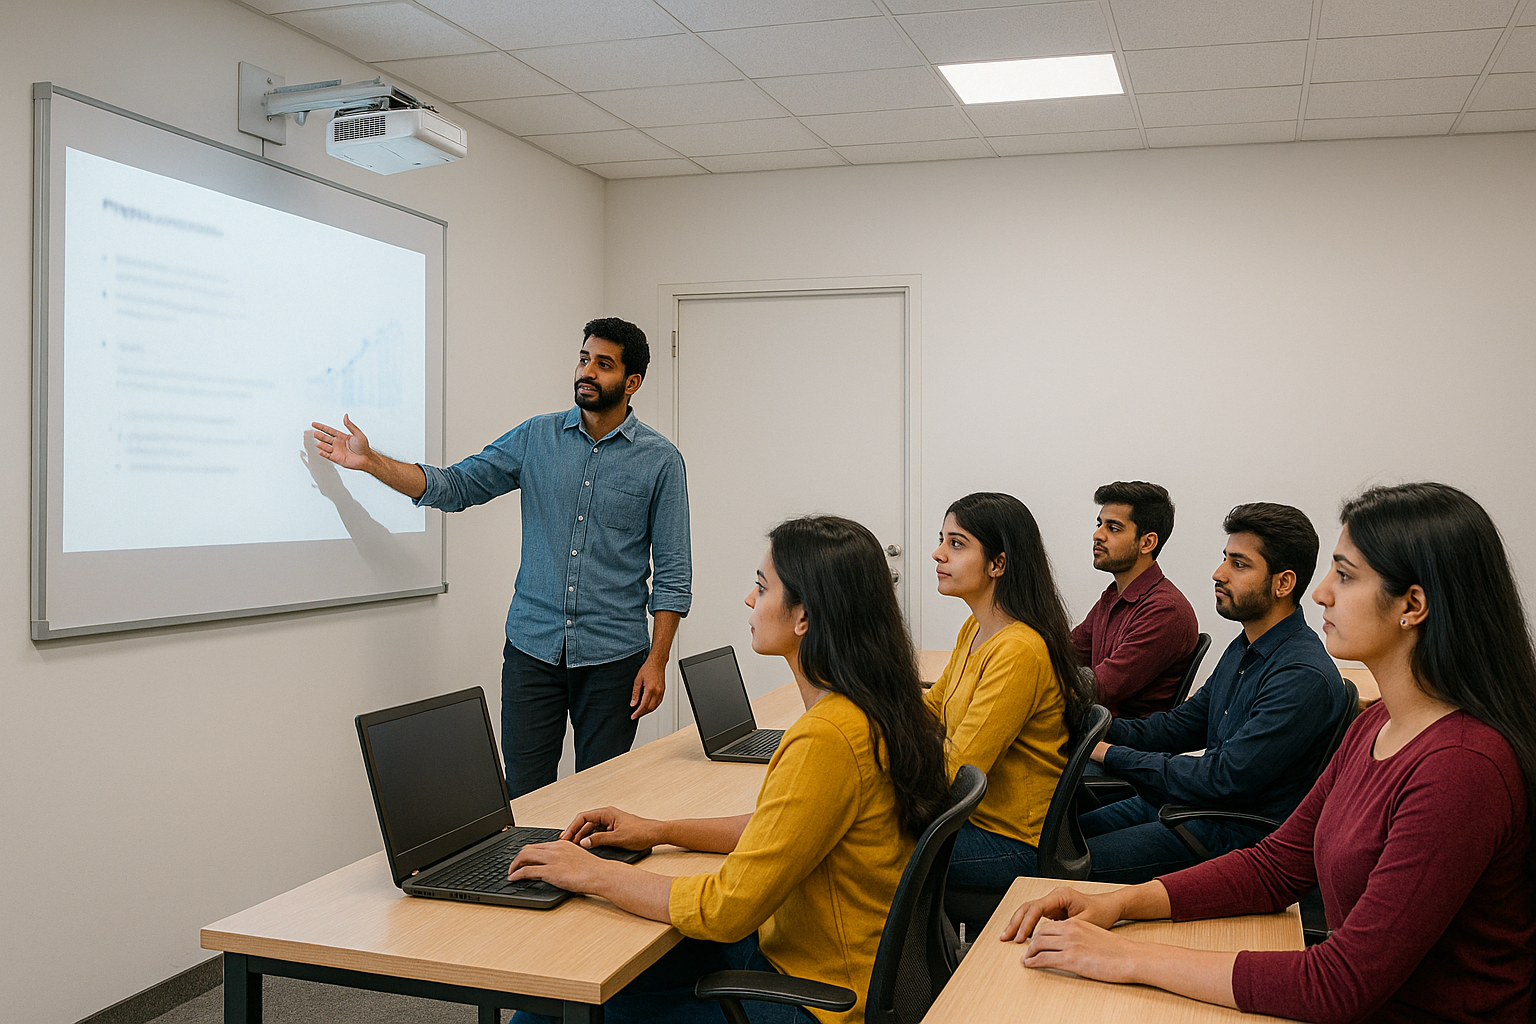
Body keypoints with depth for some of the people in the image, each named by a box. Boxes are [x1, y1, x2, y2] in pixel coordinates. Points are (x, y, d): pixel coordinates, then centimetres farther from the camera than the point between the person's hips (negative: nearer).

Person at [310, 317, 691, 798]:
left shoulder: (660, 461, -1)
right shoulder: (536, 438, 6)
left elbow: (673, 571, -2)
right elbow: (454, 486, 5)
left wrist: (657, 660, -8)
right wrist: (371, 461, -6)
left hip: (611, 657, -2)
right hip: (533, 649, 2)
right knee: (524, 794, 2)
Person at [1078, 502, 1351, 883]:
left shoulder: (1305, 679, -23)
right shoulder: (1243, 649, 11)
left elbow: (1224, 779, -26)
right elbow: (1183, 724, 16)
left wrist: (1113, 755, -18)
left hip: (1237, 833, -9)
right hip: (1184, 801, 9)